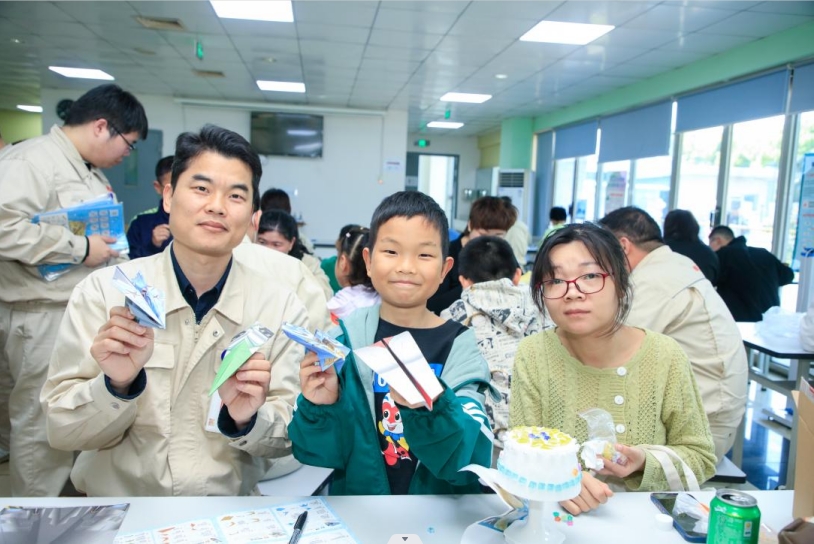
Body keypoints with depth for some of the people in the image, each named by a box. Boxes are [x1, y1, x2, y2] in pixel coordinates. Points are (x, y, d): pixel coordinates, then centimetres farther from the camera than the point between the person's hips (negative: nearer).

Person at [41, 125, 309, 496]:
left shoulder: (282, 308, -6)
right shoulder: (102, 292, -6)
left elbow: (290, 435, -3)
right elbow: (62, 431, -4)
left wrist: (246, 420, -21)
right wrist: (117, 385, -21)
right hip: (117, 505, -1)